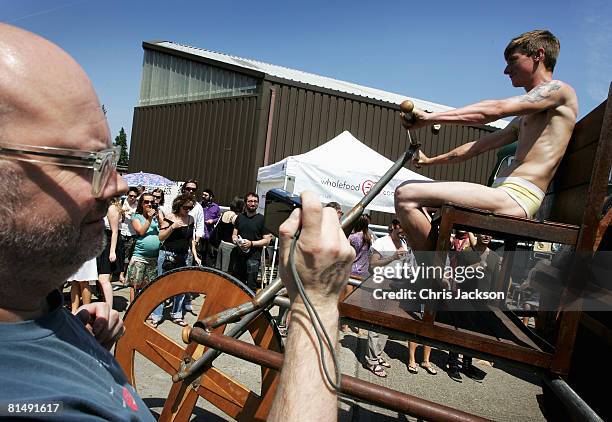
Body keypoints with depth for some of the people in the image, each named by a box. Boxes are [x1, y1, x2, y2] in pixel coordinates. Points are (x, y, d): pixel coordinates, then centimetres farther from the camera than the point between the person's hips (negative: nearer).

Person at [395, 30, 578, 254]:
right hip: (506, 194, 10)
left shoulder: (559, 89, 0)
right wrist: (431, 160, 28)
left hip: (516, 196, -10)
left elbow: (496, 109, -14)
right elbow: (479, 145, 29)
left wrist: (430, 118, -15)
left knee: (406, 195, -22)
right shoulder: (524, 119, 28)